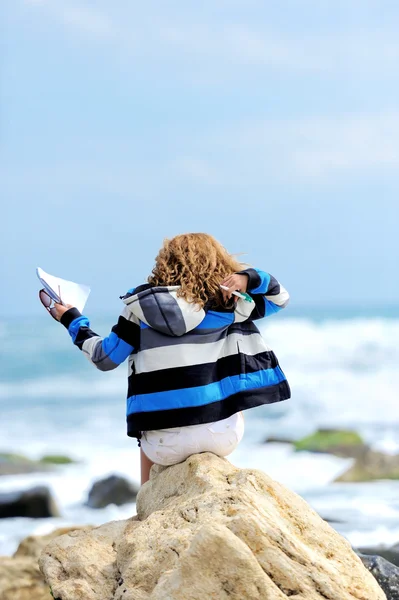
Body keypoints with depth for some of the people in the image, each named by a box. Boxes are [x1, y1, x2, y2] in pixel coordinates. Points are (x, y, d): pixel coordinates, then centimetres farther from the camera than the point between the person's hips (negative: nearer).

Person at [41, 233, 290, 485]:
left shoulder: (141, 308, 3)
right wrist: (250, 278, 0)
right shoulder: (227, 304, 3)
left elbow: (105, 358, 10)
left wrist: (72, 321, 24)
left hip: (166, 445, 1)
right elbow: (279, 297, 16)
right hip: (221, 435, -1)